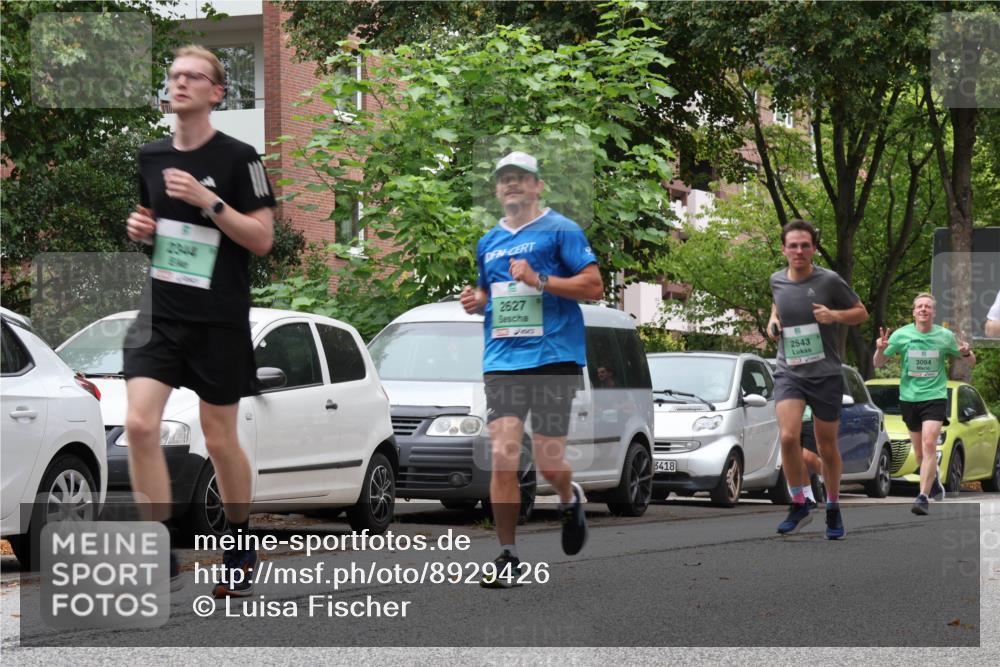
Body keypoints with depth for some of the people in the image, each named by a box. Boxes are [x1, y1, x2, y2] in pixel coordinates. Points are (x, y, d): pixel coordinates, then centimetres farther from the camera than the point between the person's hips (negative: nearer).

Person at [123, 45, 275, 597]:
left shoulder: (237, 158, -7)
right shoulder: (151, 157, 8)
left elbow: (262, 238, -10)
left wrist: (208, 201, -20)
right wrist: (139, 227, 2)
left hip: (220, 321, -4)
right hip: (161, 313, 4)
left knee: (219, 441, 5)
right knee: (140, 425, -13)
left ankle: (241, 550, 27)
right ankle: (162, 557, -7)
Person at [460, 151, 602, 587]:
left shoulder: (560, 231, 1)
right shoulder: (488, 243, 19)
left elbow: (593, 286, -5)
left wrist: (539, 280, -16)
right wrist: (476, 301, 9)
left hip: (553, 358, -4)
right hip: (501, 361, 4)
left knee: (548, 460, -5)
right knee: (503, 453, -10)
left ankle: (569, 500, 32)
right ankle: (507, 556, -5)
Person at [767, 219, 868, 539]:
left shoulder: (829, 281, -7)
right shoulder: (777, 281, 5)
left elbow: (861, 313, 2)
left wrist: (834, 315, -17)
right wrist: (772, 321, 7)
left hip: (826, 373, -2)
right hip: (789, 372, 2)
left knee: (827, 446, 7)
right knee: (789, 437, -19)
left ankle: (833, 509, 27)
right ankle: (800, 505, -4)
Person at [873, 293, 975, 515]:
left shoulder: (945, 336, -1)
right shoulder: (901, 335, -1)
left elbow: (972, 362, 9)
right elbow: (878, 364, 5)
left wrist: (966, 353, -15)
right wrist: (880, 349, -17)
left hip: (935, 396, -2)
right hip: (909, 397, 2)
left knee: (929, 444, -20)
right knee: (919, 453, 12)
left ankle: (923, 497, -22)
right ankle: (934, 478, 43)